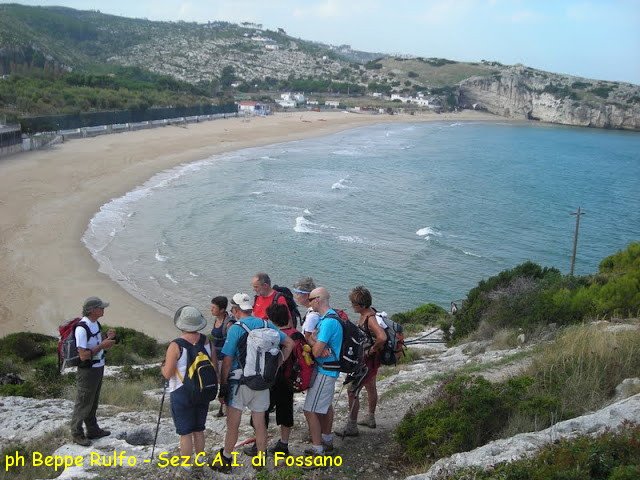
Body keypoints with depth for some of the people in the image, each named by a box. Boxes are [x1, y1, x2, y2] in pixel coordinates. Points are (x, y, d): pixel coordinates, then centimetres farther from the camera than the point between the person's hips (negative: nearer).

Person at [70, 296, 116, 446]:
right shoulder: (82, 328, -23)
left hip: (98, 368, 9)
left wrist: (109, 338, -3)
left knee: (93, 402, 20)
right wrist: (102, 345, -24)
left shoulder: (95, 324, 5)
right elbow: (83, 355, -24)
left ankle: (93, 430, 32)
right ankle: (77, 434, 18)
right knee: (83, 404, 4)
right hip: (87, 371, -9)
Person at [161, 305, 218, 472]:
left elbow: (167, 374, -15)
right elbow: (215, 369, 3)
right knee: (199, 430, 18)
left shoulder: (175, 346, -17)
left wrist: (163, 367, 6)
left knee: (185, 433, 6)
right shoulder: (207, 341, -2)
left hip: (182, 394, -4)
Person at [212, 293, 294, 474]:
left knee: (232, 424, 7)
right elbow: (289, 343, 6)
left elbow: (227, 361, -12)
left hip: (239, 382, -5)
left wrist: (223, 386, -4)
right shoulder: (266, 325, 2)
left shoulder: (236, 328, -12)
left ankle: (225, 461, 19)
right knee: (260, 424, 14)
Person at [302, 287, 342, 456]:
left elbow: (316, 352, -26)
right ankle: (327, 440, 39)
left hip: (325, 371, -11)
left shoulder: (328, 322, -26)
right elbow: (313, 337, 7)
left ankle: (317, 450, 1)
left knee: (310, 411, -6)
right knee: (325, 405, 24)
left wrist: (312, 341, -6)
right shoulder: (328, 317, 7)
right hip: (328, 369, 11)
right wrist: (318, 345, -15)